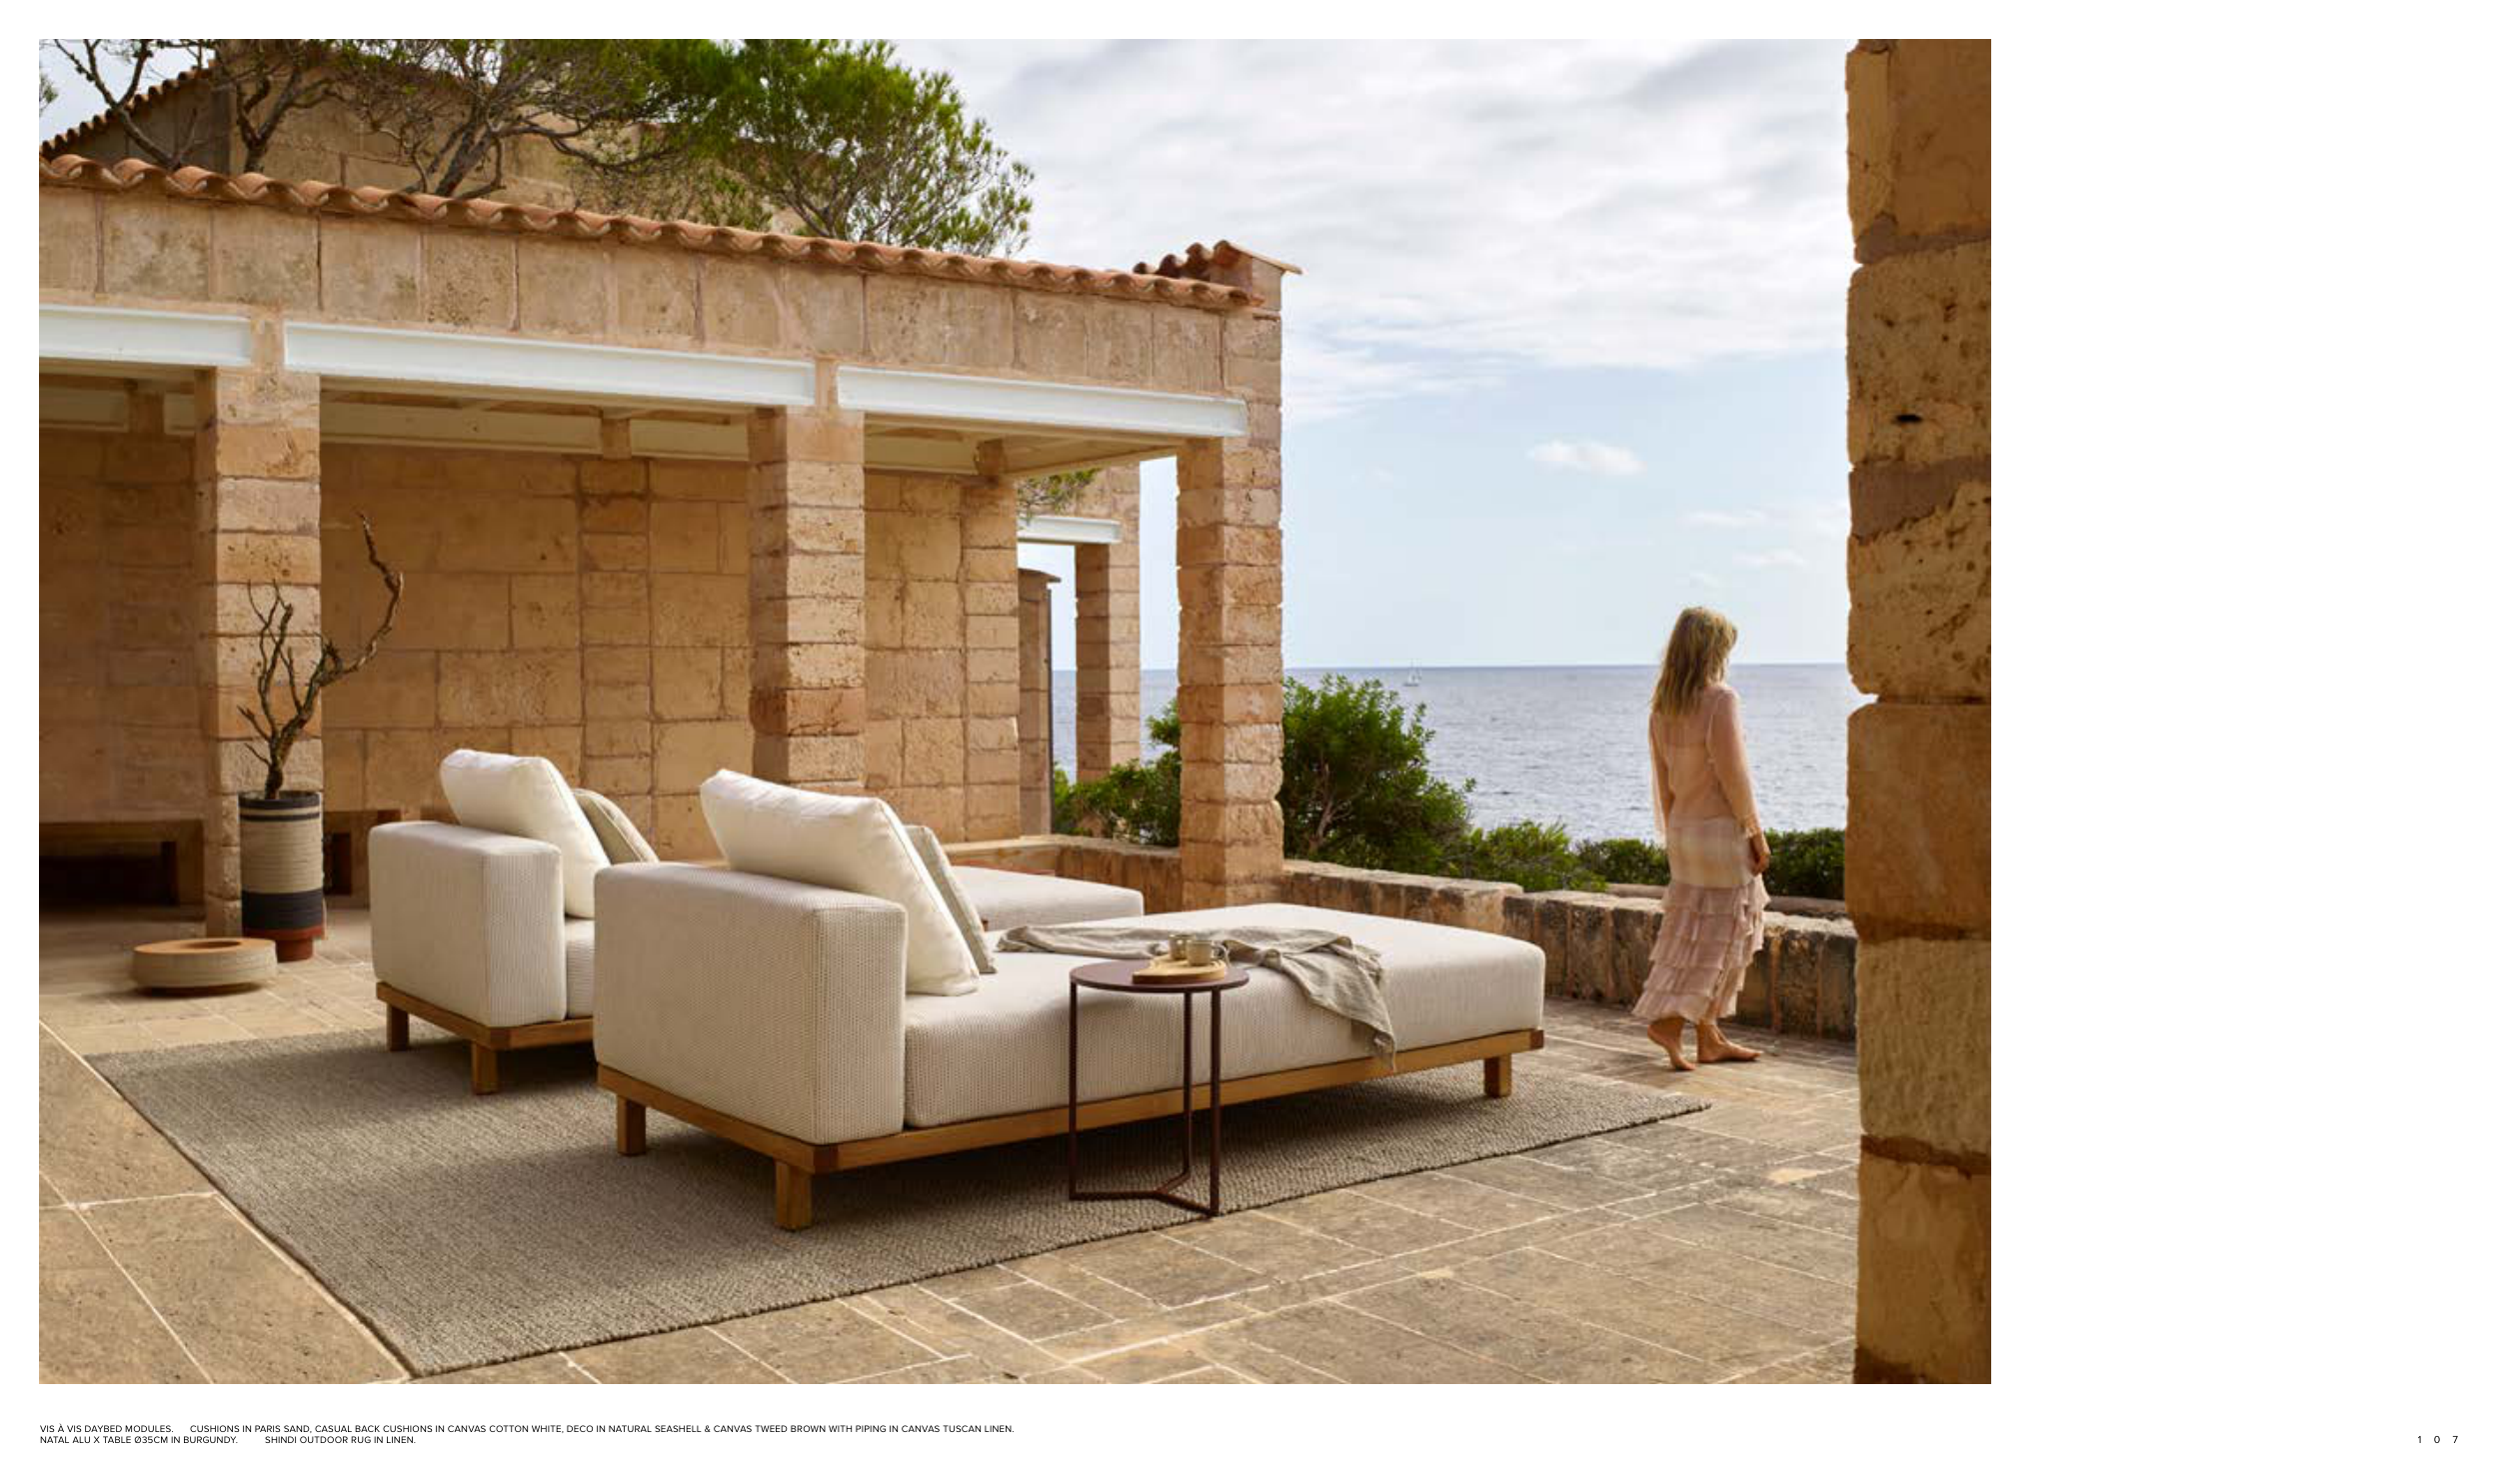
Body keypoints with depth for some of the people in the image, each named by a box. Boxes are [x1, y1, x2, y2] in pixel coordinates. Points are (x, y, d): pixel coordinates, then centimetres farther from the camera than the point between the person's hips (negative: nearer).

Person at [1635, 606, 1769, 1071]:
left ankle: (1710, 1038, 16)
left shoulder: (1661, 705, 7)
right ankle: (1669, 1020, -8)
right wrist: (1756, 832, -10)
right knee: (1720, 935, 0)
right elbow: (1732, 774, -18)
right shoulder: (1720, 698, -15)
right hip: (1721, 829, -8)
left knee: (1695, 935, 11)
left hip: (1683, 829, 8)